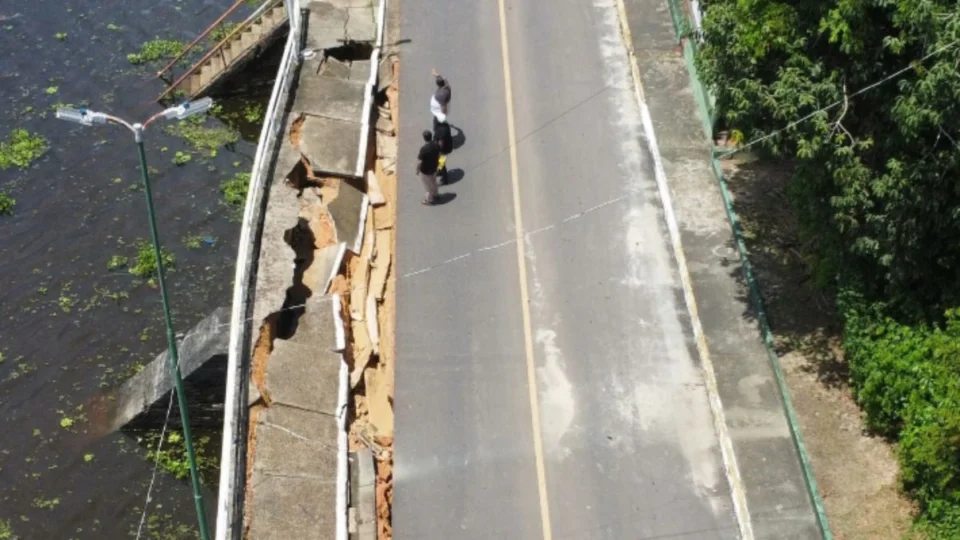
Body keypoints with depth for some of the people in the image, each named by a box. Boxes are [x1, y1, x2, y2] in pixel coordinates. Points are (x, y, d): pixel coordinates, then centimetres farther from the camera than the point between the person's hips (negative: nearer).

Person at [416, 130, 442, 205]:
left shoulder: (424, 149, -36)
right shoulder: (436, 144, -17)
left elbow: (419, 162, -26)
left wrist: (417, 170, -7)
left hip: (426, 170, -6)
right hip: (434, 167, 6)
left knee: (428, 186, 18)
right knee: (433, 182, 30)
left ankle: (429, 200, 39)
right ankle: (434, 195, 53)